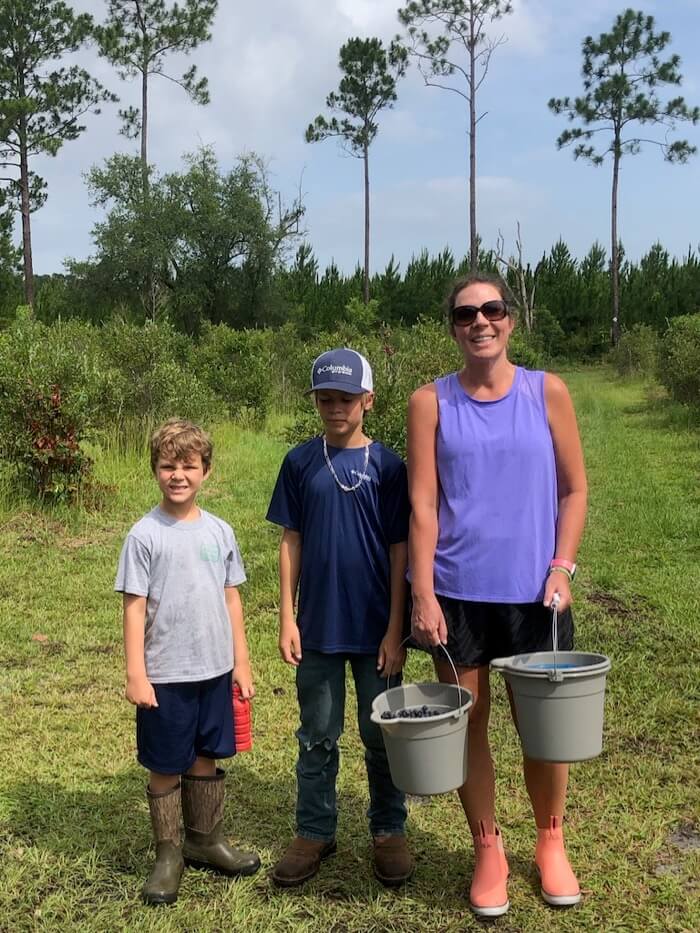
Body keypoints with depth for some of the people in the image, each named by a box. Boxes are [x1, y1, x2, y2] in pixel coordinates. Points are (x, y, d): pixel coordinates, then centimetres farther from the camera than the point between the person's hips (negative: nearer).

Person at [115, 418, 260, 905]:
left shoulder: (220, 531, 3)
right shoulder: (145, 535, -8)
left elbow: (231, 599, 9)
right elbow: (135, 607, -8)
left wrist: (241, 662, 9)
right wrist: (136, 675, -10)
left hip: (215, 670, 4)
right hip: (165, 676, -3)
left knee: (207, 759, 16)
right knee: (166, 768, 8)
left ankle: (206, 840, 33)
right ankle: (168, 854, 23)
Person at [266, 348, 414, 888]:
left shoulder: (388, 466, -4)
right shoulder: (300, 463, 0)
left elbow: (399, 550, -3)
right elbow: (291, 543, 3)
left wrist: (395, 629, -7)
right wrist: (287, 619, -1)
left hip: (375, 628, -1)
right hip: (317, 626, 1)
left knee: (382, 735, 11)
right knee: (317, 736, 12)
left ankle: (389, 832, 28)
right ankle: (314, 833, 27)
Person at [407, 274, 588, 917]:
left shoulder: (547, 392, 1)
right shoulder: (431, 402, 0)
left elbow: (575, 489, 5)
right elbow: (423, 504, -3)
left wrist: (562, 566, -7)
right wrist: (423, 594, -9)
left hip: (533, 592, 0)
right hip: (457, 593, 0)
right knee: (467, 727, 10)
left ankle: (550, 844, 34)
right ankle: (489, 853, 29)